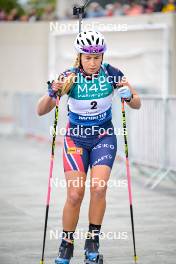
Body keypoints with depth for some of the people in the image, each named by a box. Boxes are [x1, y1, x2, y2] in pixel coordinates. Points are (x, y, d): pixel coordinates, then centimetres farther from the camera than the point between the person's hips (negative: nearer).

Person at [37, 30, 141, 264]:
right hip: (76, 138, -1)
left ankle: (93, 241, -3)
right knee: (75, 194, -10)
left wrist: (129, 96, -28)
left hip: (104, 137, 1)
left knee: (98, 187, -19)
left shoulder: (111, 73, -14)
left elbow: (137, 104, -5)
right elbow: (41, 111, -18)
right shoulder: (70, 77, -17)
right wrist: (52, 93, -38)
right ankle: (66, 245, 9)